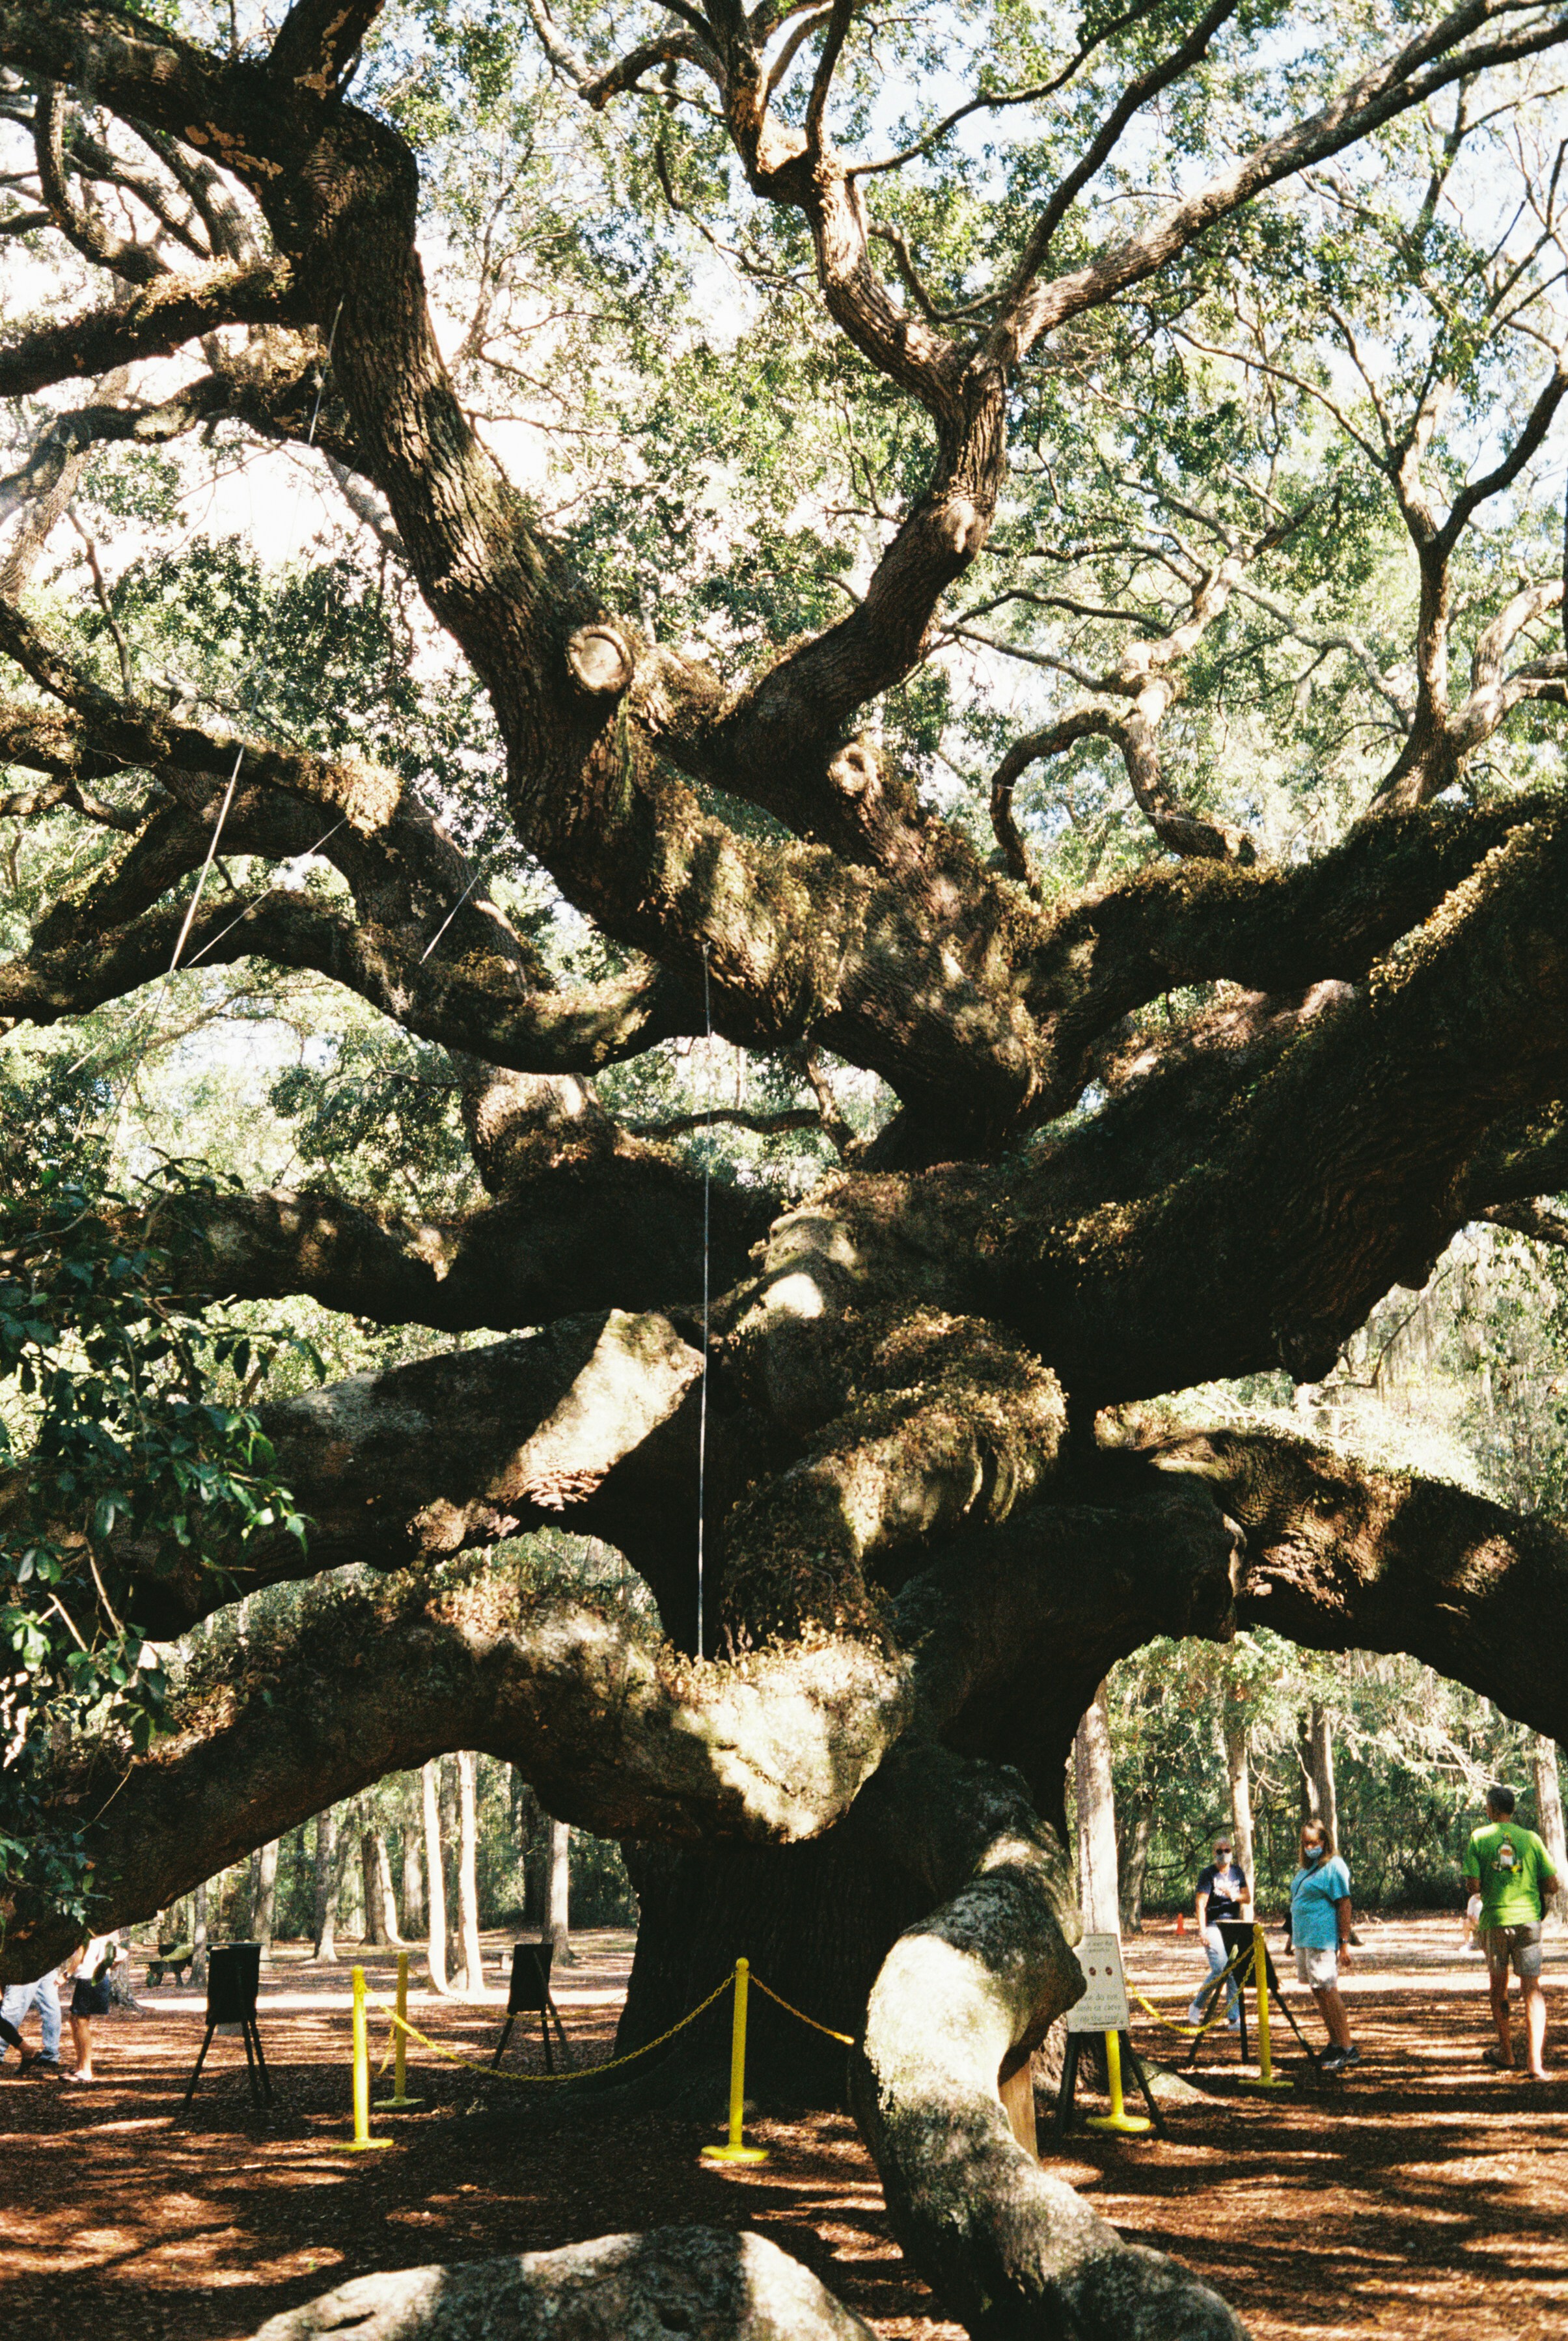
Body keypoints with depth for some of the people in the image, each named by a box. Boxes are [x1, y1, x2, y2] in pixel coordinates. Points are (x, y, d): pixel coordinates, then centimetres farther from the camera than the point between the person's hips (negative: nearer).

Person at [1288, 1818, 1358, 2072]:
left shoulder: (1333, 1866, -9)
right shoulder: (1307, 1868, 18)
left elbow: (1344, 1904, -14)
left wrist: (1345, 1941, -18)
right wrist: (1293, 1933, 24)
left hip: (1323, 1938, -9)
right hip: (1305, 1938, 9)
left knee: (1327, 1990, -10)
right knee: (1318, 1992, 12)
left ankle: (1347, 2049, -6)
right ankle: (1335, 2043, 21)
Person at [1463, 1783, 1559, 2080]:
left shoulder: (1479, 1838, 0)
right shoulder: (1531, 1838, 5)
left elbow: (1473, 1886, -7)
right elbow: (1552, 1885, 4)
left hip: (1495, 1919, 0)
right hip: (1528, 1918, 0)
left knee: (1498, 1987, 18)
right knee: (1532, 1991, -2)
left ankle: (1506, 2052, 29)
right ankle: (1534, 2061, -14)